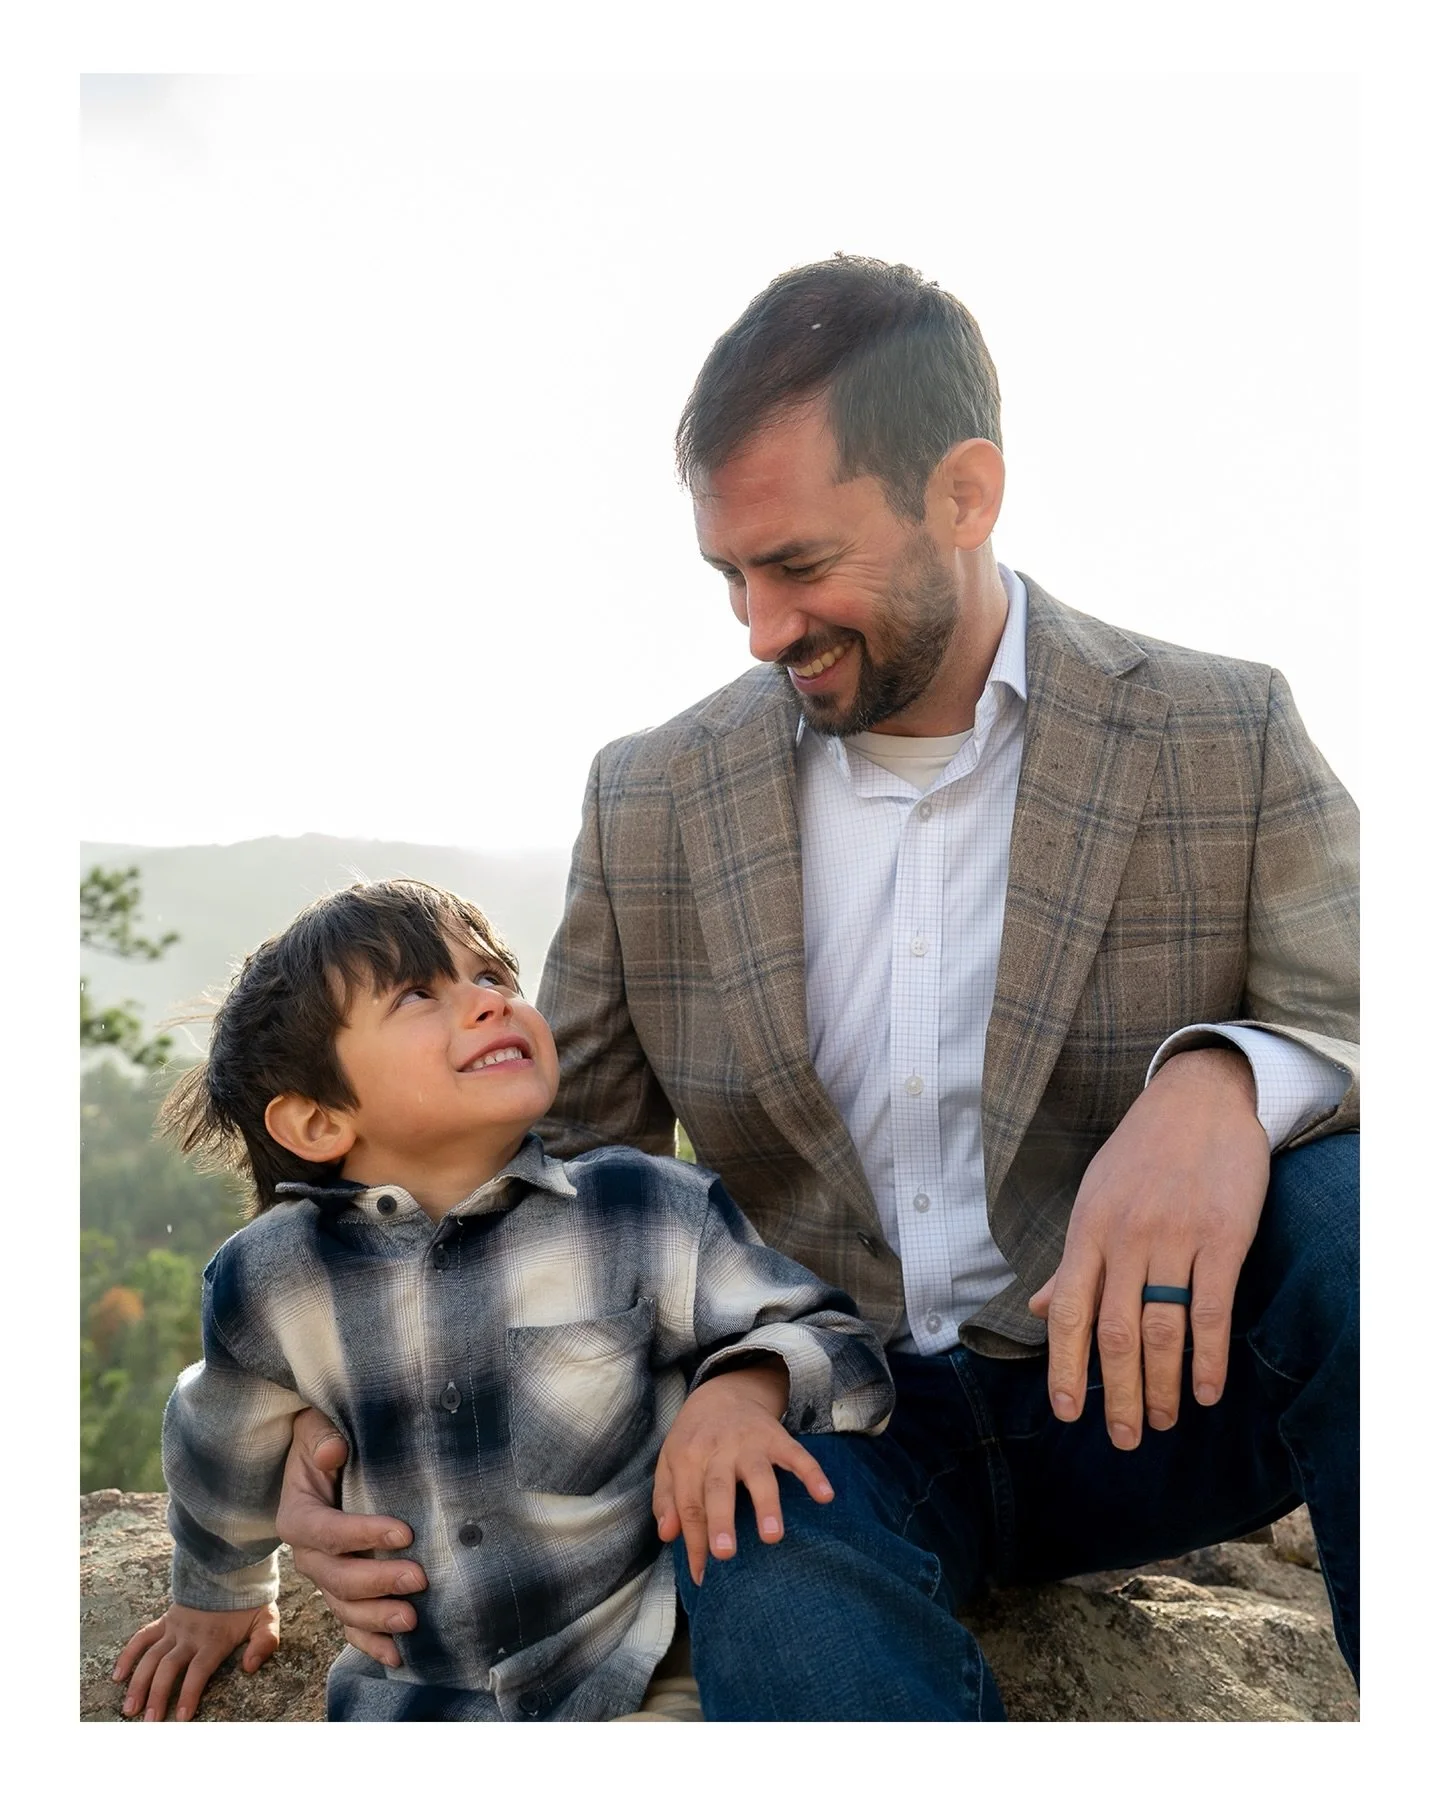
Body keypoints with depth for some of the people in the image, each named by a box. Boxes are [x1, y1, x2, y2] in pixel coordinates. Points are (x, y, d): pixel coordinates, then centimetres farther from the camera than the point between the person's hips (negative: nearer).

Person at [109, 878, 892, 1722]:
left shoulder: (651, 1212, -14)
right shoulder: (273, 1281, -6)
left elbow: (835, 1339, -6)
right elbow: (226, 1449, 15)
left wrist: (748, 1386, -28)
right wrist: (220, 1595, 32)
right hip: (410, 1699, 0)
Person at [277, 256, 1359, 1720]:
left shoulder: (1228, 739, -3)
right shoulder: (653, 802, 2)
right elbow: (555, 1159, 6)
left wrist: (1225, 1079, -34)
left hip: (1137, 1390, 2)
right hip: (828, 1420, -1)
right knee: (768, 1596, -37)